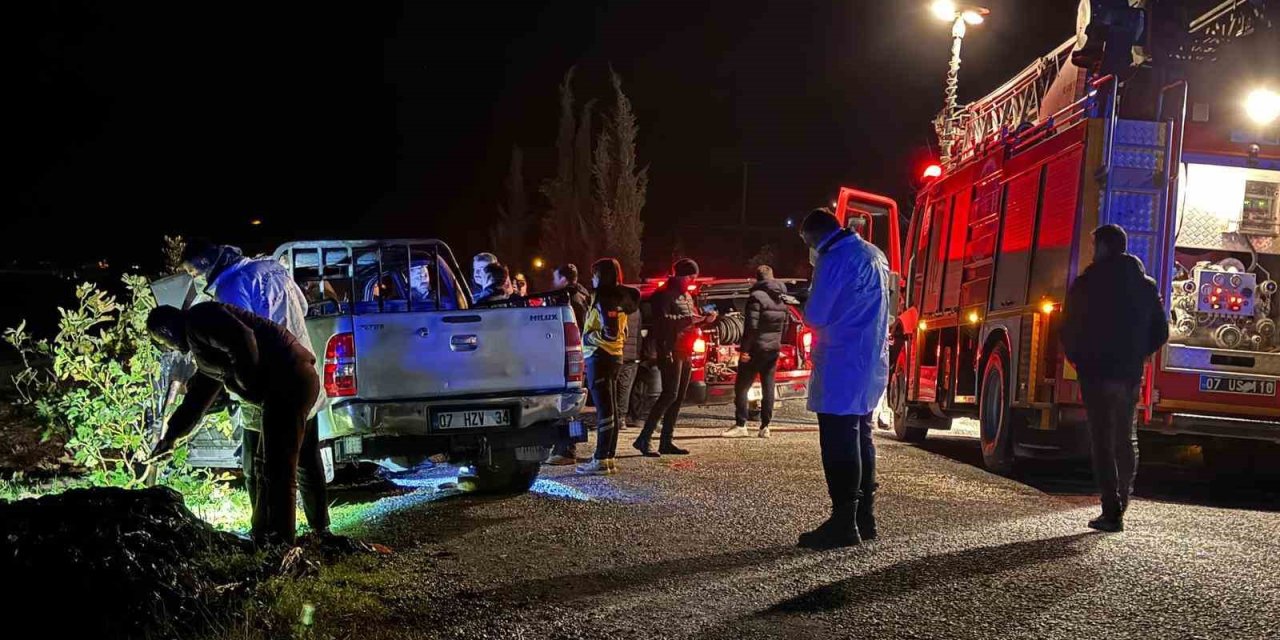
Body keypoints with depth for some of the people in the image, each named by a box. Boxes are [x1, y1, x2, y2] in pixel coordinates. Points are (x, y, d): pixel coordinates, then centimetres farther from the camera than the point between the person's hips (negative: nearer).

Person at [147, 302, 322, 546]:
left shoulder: (198, 320, -4)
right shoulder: (203, 353, 28)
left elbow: (243, 340, -20)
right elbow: (197, 398, 36)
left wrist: (249, 384, -9)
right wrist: (171, 436, 41)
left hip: (288, 377, -11)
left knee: (278, 471, -10)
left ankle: (280, 545, -9)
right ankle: (262, 538, 24)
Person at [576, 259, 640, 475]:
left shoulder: (604, 299, -15)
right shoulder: (619, 299, 15)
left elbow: (609, 333, -22)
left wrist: (588, 337, -8)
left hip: (599, 357, -10)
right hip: (614, 356, 10)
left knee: (604, 409, -10)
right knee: (611, 409, 11)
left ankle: (601, 460, -10)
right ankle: (609, 458, 16)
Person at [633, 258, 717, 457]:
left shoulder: (687, 296, 21)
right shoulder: (664, 295, -8)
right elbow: (663, 321, -19)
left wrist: (705, 320, 7)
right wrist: (688, 319, -23)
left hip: (685, 352, 9)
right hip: (671, 351, -9)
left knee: (679, 397, 7)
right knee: (670, 394, -15)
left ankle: (666, 441, 11)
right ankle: (644, 439, -13)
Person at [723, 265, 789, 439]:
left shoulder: (757, 297, -13)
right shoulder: (781, 299, 10)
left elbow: (751, 326, -20)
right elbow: (785, 325, 15)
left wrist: (744, 348, -17)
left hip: (756, 348, -7)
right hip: (774, 348, 7)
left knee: (741, 387, -1)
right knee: (768, 387, 9)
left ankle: (740, 425, -5)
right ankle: (765, 426, 8)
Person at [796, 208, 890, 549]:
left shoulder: (835, 260, -14)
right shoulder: (874, 255, 15)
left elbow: (815, 316, -13)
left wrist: (808, 306, 7)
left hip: (842, 367, -9)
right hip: (871, 364, 9)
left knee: (839, 445, -7)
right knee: (860, 440, 14)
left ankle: (844, 524, -7)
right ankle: (864, 518, 18)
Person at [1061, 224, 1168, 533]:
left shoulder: (1088, 284, -8)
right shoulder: (1146, 285, 8)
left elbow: (1070, 329, -7)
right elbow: (1160, 331, 9)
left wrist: (1076, 357, 10)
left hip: (1097, 371, -5)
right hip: (1131, 375, 5)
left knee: (1103, 441, -3)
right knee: (1126, 439, 17)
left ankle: (1112, 511, -7)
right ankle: (1121, 505, 23)